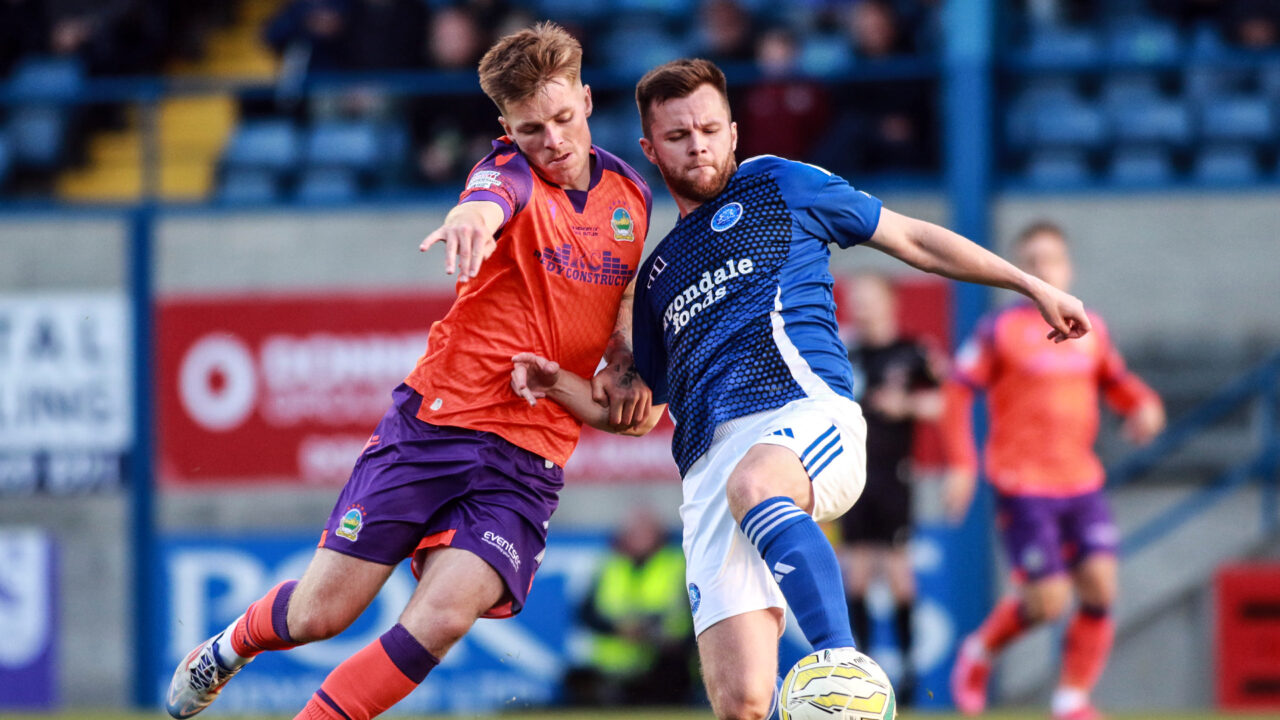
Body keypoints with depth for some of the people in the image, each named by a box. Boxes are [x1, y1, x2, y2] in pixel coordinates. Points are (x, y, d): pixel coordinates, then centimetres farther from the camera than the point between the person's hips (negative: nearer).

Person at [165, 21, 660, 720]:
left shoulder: (631, 193, 9)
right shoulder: (512, 171, -7)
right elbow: (492, 195, -34)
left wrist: (626, 370, 4)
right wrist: (473, 217, -58)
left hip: (527, 461, 3)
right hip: (431, 424, -3)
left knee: (444, 615, -21)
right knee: (321, 612, 0)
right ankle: (231, 645, 35)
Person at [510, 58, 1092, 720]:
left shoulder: (777, 186, 19)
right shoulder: (657, 275, 30)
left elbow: (911, 239, 24)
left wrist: (1031, 285, 24)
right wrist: (559, 386, 17)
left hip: (803, 409, -4)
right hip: (709, 460, 4)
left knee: (753, 486, -44)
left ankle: (843, 667, -56)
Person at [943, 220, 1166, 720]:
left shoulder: (1091, 329, 9)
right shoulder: (1000, 331, -5)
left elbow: (1116, 382, 22)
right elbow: (958, 392, -4)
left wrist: (1144, 406, 0)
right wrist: (961, 466, -12)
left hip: (1081, 484, 5)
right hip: (1022, 488, -5)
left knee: (1100, 584, -8)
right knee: (1049, 599, -10)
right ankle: (979, 651, 20)